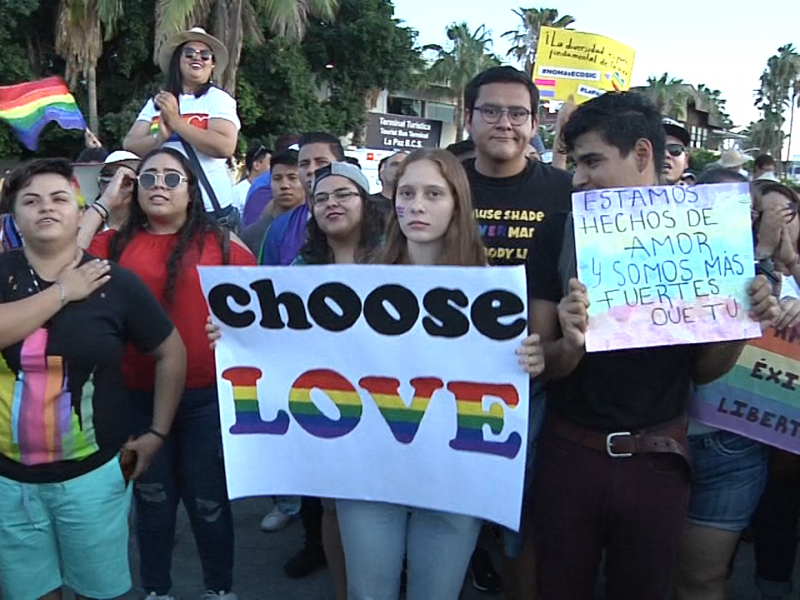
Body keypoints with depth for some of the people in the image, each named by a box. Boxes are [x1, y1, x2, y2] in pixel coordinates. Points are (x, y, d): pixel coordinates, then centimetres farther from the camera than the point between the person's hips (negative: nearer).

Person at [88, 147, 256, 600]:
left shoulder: (221, 243, -1)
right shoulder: (114, 245, 4)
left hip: (208, 395, -1)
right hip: (138, 396, 2)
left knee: (209, 499, 12)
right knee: (152, 500, 18)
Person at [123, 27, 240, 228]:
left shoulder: (218, 99, -1)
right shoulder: (156, 102, 12)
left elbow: (225, 146, -17)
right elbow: (130, 146, 5)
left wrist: (176, 121, -12)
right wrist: (160, 136, -14)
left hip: (212, 209, -4)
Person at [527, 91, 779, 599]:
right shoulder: (560, 233, -5)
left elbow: (703, 370, 4)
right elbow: (540, 364, -6)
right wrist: (570, 346, -27)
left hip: (658, 460, 1)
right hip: (571, 453, 0)